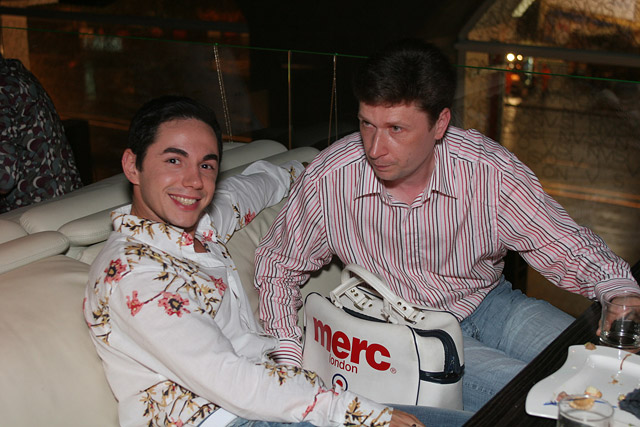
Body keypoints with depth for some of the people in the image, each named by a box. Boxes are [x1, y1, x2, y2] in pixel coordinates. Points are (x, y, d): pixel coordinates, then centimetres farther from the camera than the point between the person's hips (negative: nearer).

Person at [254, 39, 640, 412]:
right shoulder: (327, 183, -20)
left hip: (487, 302, 3)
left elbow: (569, 247, -9)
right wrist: (289, 359, -14)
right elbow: (278, 266, -3)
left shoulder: (491, 172, -20)